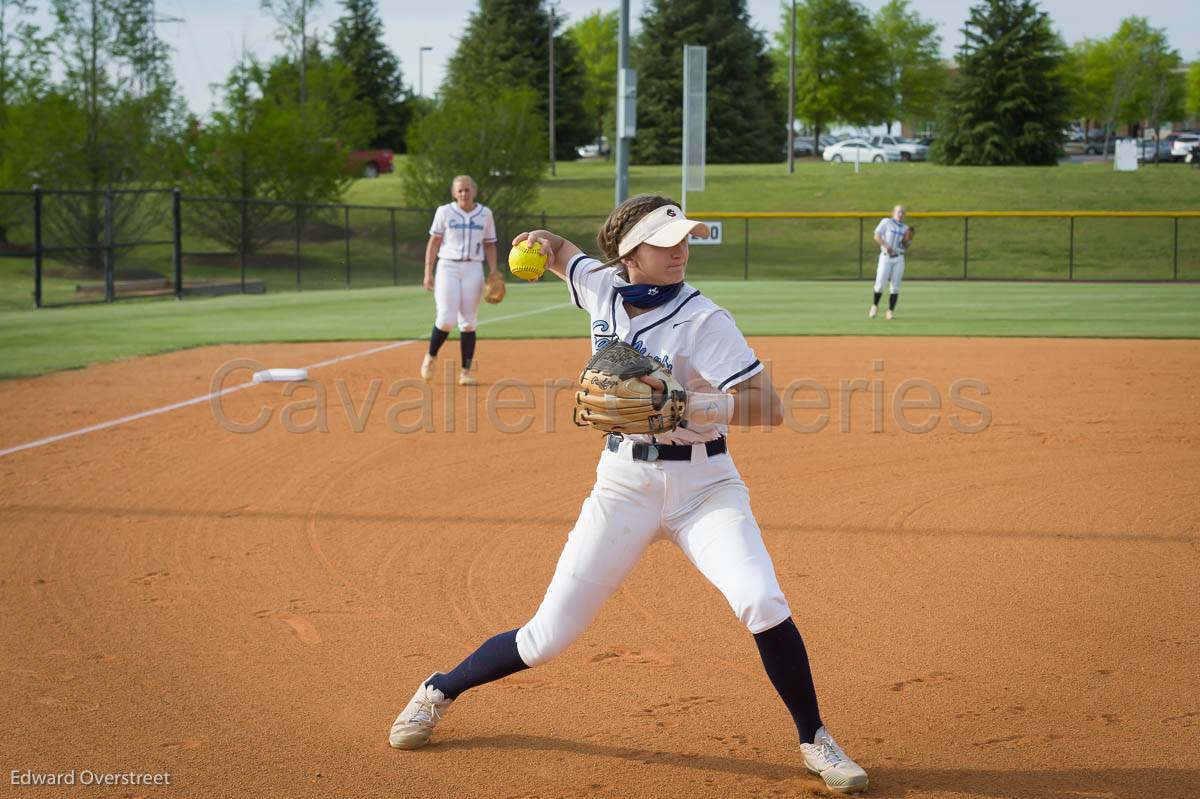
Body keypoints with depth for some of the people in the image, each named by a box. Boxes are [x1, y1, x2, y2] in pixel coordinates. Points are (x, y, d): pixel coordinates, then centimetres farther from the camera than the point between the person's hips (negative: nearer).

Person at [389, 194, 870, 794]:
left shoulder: (703, 320, -14)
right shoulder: (601, 287, -1)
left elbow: (770, 407, -22)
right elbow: (562, 255, 23)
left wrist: (705, 402, -39)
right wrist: (547, 245, 0)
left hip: (703, 485, -2)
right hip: (624, 484, 2)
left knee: (763, 604, -24)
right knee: (547, 637, 1)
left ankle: (814, 741, -2)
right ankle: (440, 691, 27)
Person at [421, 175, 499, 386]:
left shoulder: (485, 214, 7)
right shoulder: (444, 212, 2)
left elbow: (489, 245, 12)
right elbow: (433, 243, 2)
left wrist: (493, 273, 2)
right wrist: (428, 273, -4)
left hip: (473, 269, 2)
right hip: (448, 267, -2)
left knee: (468, 322, 1)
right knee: (446, 319, -12)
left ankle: (466, 371, 7)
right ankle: (431, 357, 15)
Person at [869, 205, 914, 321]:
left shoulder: (905, 228, 15)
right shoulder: (886, 222, 4)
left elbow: (905, 248, 12)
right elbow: (877, 236, -6)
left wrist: (907, 239, -7)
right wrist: (885, 245, -20)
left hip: (899, 259, 3)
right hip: (886, 257, -3)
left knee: (895, 286, -2)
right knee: (880, 284, -8)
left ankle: (891, 311, 7)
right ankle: (875, 306, 16)